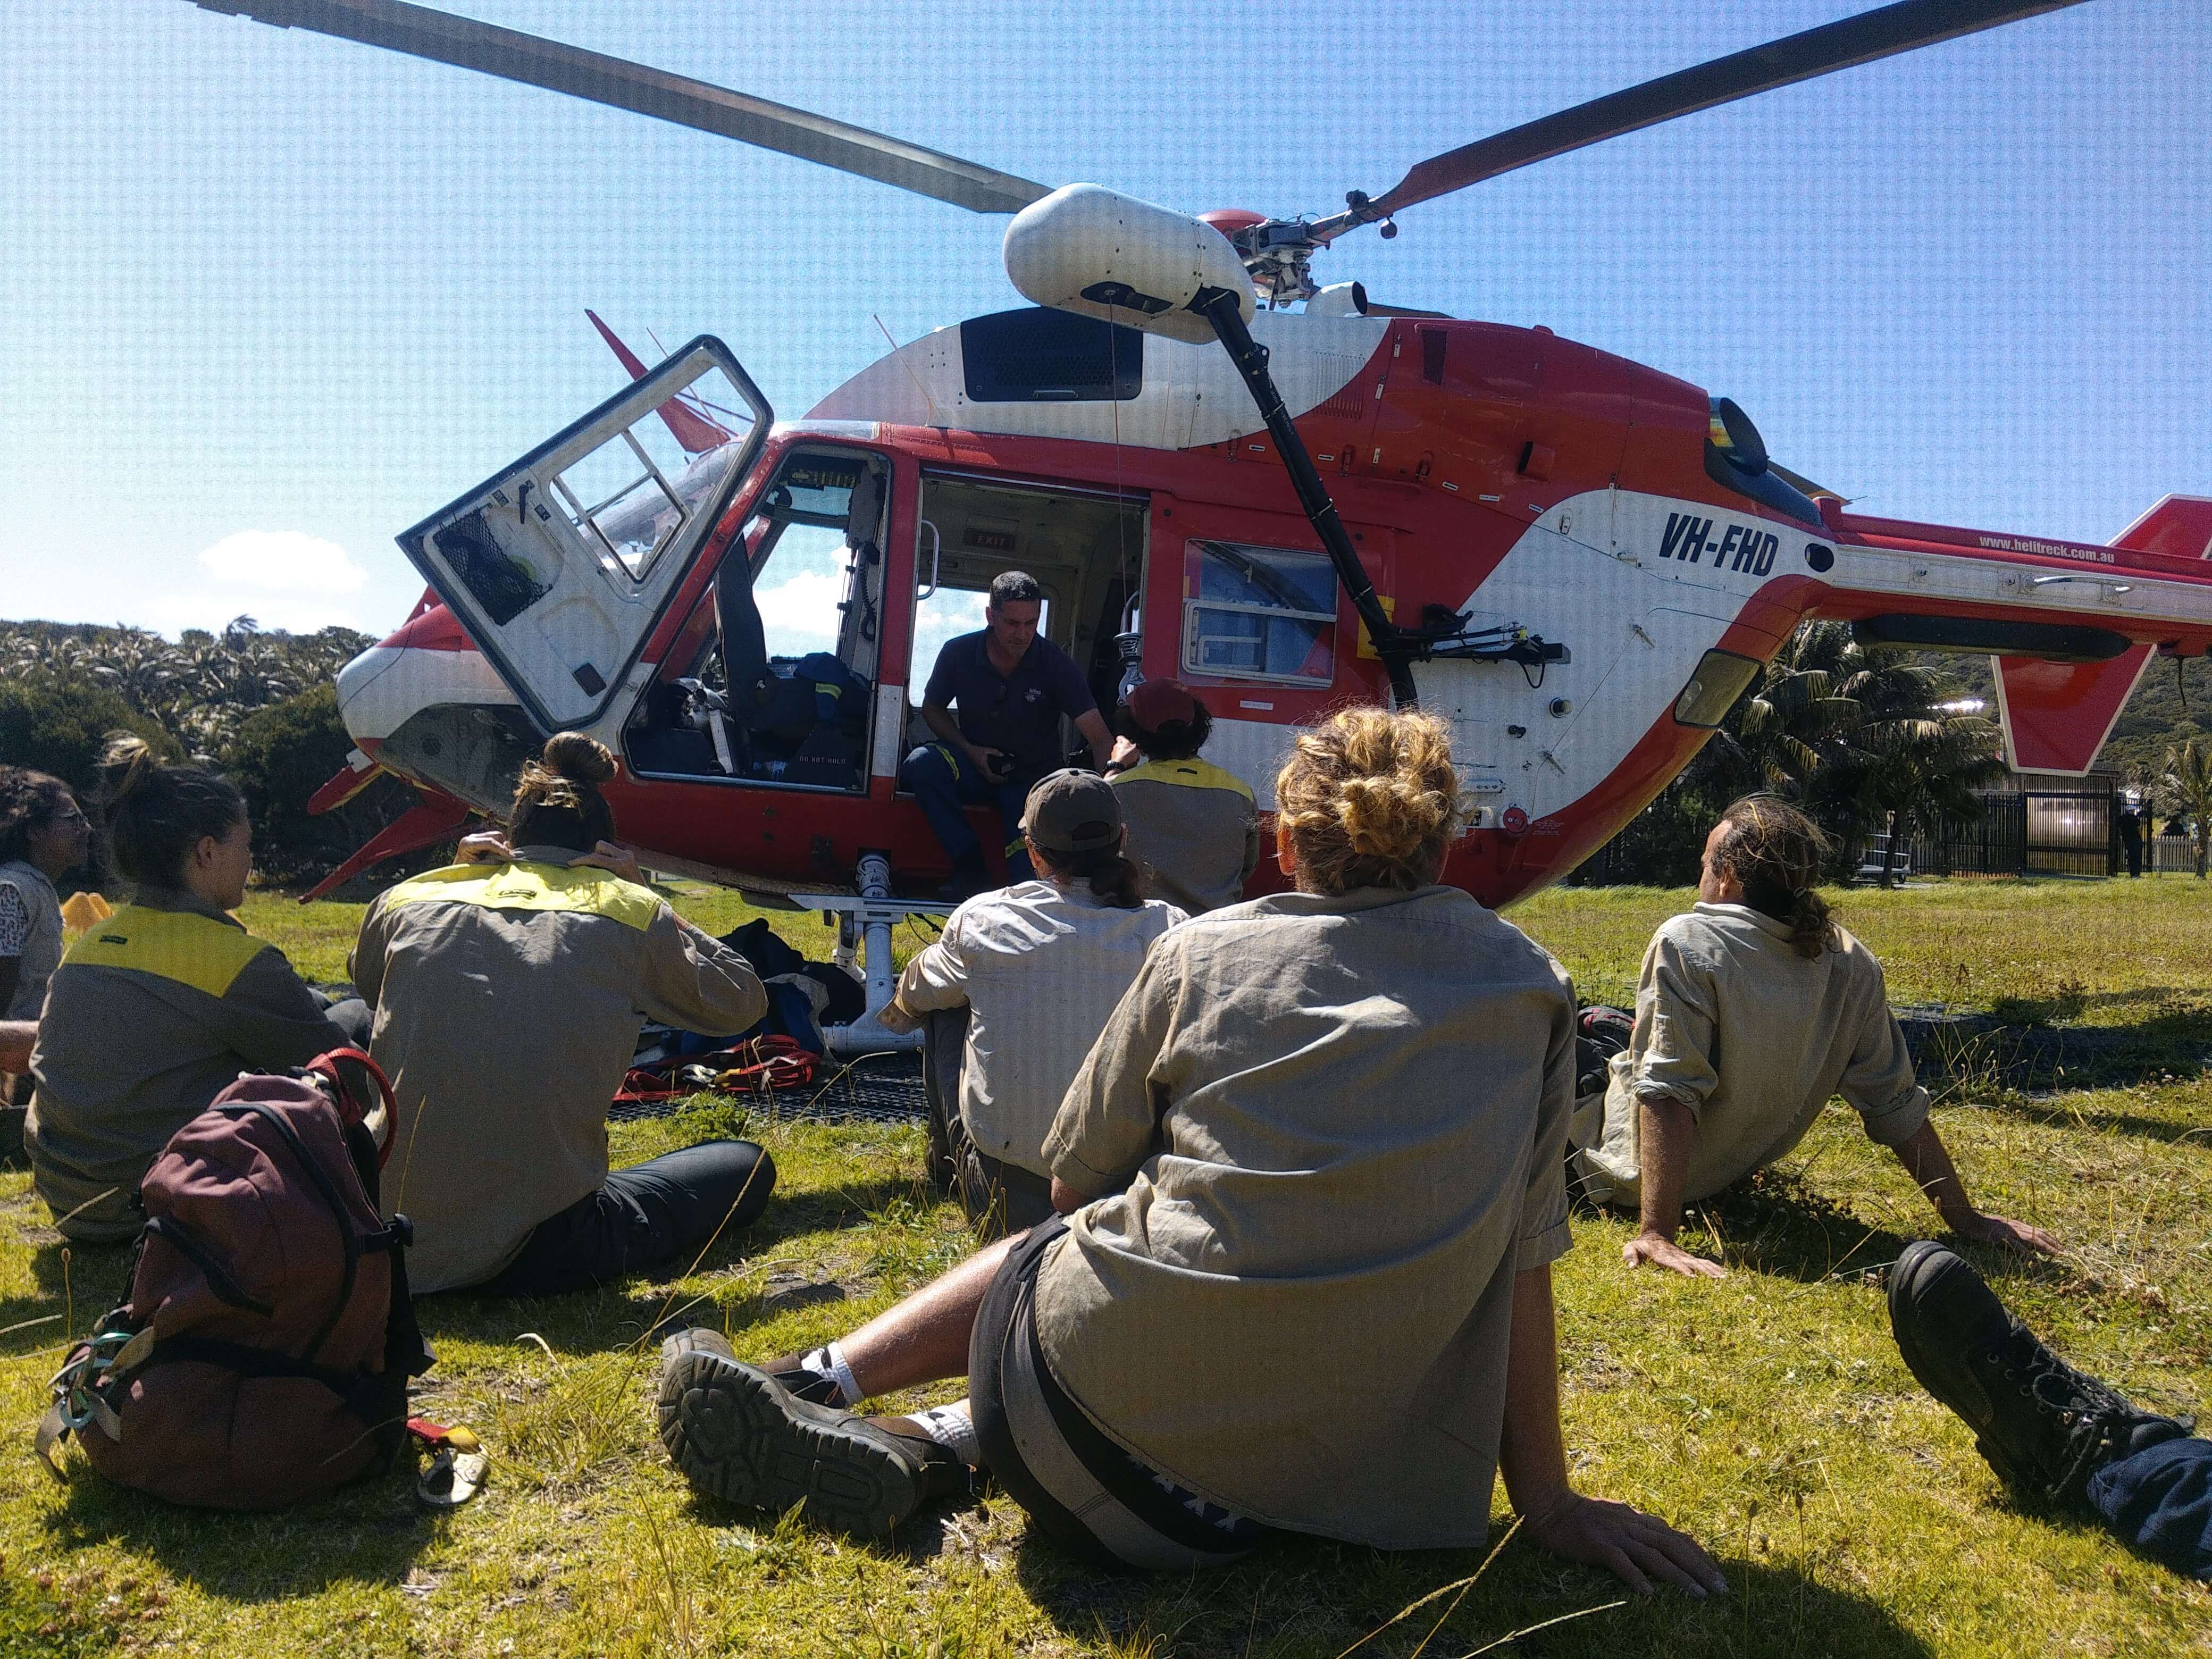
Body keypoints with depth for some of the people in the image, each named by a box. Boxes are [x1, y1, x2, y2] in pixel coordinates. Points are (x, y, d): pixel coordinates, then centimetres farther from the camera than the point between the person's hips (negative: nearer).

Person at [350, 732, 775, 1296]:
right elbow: (742, 1003, 12)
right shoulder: (627, 911, -2)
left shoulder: (405, 901, 6)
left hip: (384, 1241, 4)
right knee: (747, 1164, 17)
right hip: (529, 1255, -3)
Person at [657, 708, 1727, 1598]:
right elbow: (1523, 1265, 5)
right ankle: (930, 1451, 4)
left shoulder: (1200, 954, 1)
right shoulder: (1529, 990, 4)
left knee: (1049, 1251, 31)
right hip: (1330, 1467, 2)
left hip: (1111, 1391, -1)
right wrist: (1546, 1499, 15)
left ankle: (821, 1386, 20)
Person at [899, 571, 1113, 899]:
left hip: (1034, 777, -3)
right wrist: (969, 750, -10)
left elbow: (1100, 737, -18)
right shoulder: (958, 653, -8)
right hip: (975, 767, 3)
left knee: (1032, 878, -28)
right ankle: (969, 867, -21)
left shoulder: (1057, 665, -13)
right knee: (921, 764, -31)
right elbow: (932, 707, 9)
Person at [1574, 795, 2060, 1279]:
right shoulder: (1853, 964, -9)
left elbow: (1668, 1091, -35)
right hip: (1734, 1170, 7)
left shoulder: (1687, 942, -28)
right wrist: (1964, 1218, 3)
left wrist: (1656, 1232, -36)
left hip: (1636, 1179, -6)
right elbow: (1897, 1106, -7)